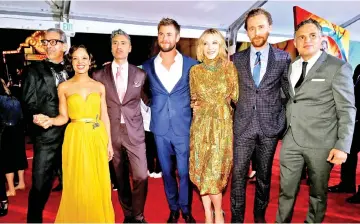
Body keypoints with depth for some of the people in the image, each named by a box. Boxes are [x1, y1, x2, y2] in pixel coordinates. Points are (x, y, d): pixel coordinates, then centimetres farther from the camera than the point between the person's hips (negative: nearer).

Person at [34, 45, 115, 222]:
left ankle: (99, 218, 28)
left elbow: (104, 116, 6)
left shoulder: (99, 86, 5)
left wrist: (109, 143, 5)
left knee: (99, 184, 8)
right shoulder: (64, 87, 1)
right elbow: (64, 117, 2)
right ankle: (77, 218, 26)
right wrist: (49, 120, -19)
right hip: (75, 139, -1)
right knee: (77, 185, 5)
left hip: (98, 139, 2)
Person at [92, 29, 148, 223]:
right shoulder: (99, 75, 2)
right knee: (120, 178, 12)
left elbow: (147, 100, 14)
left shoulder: (140, 74, 3)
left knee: (141, 176, -3)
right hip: (111, 132, 1)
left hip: (134, 131, 0)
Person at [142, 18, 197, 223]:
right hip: (160, 128, 2)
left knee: (184, 171, 6)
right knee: (167, 171, 13)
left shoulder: (191, 64, -2)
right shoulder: (148, 66, 3)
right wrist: (154, 106, 4)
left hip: (184, 127, -2)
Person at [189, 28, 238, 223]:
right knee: (201, 170, 4)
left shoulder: (230, 68, 0)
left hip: (223, 124, -2)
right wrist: (203, 109, 2)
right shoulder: (195, 70, 5)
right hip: (201, 124, 2)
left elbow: (236, 97, 4)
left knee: (215, 170, -3)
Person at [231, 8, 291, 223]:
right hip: (243, 125, 0)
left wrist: (286, 119, 4)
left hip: (270, 125, 0)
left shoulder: (283, 58, 1)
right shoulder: (237, 58, 3)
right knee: (239, 173, 3)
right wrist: (236, 109, 4)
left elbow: (290, 92, 7)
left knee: (264, 174, 14)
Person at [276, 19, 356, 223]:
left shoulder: (338, 67, -5)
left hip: (321, 143, -3)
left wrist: (343, 146, -12)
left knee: (318, 193, 13)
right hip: (291, 141, 4)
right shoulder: (290, 67, 10)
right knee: (286, 190, 11)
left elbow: (347, 110, -7)